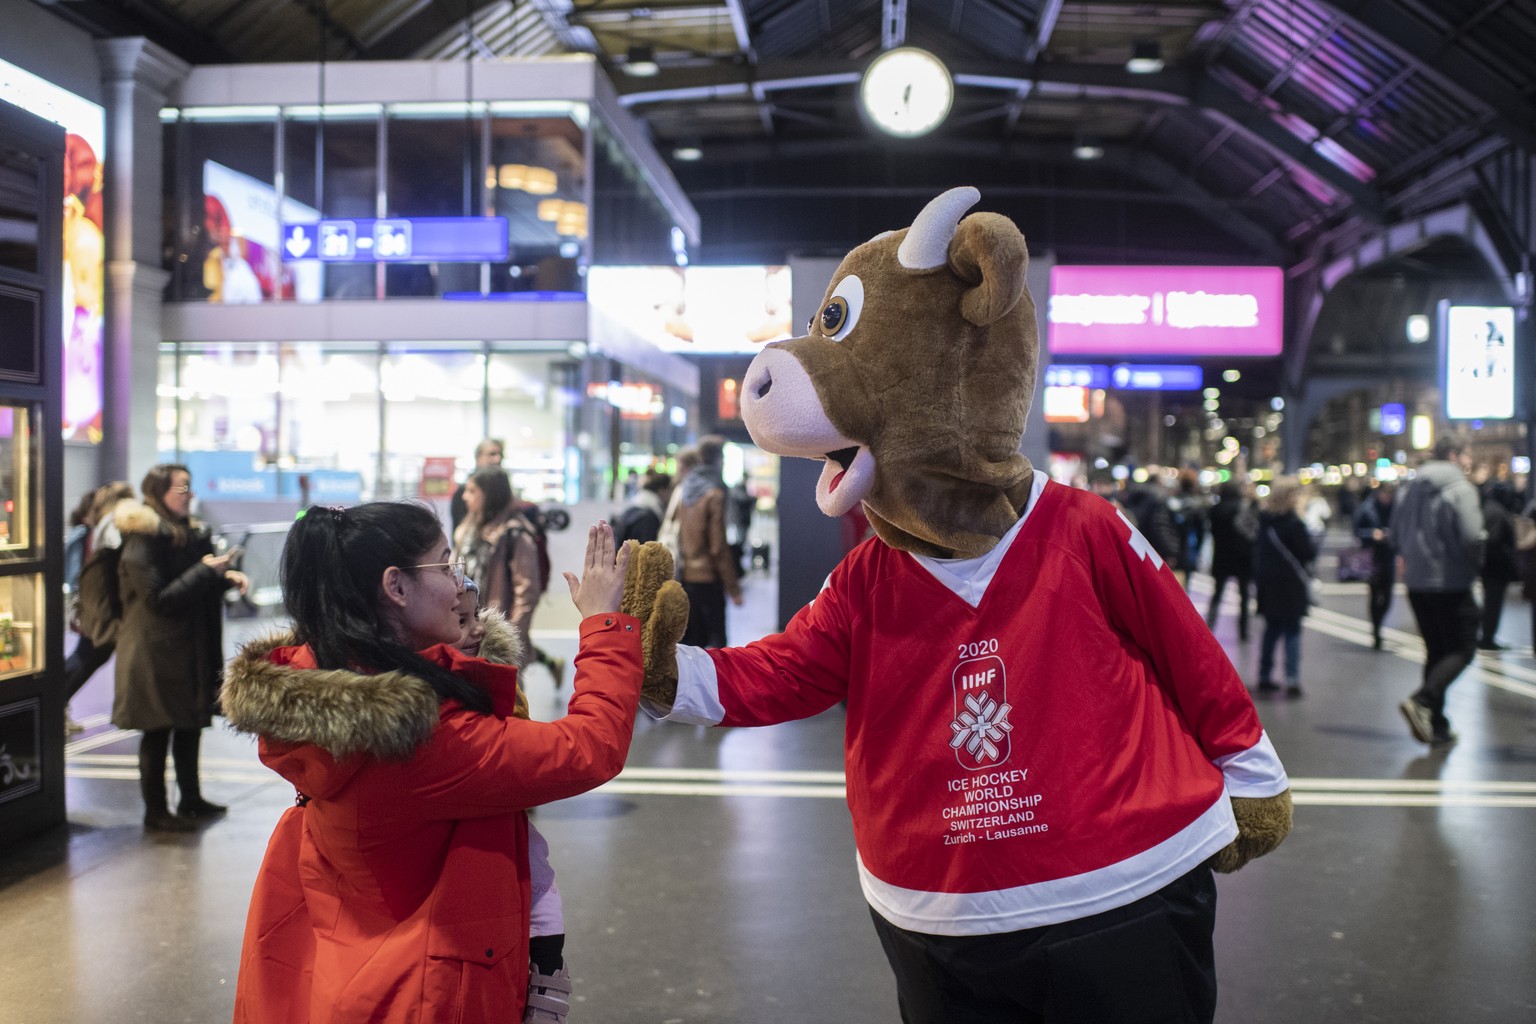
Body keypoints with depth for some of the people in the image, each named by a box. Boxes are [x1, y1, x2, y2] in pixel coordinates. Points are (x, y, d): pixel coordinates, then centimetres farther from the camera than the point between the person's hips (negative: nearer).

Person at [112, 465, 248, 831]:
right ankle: (155, 811, 12)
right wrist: (207, 571, -21)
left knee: (190, 725, 16)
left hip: (190, 648, 8)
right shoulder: (143, 540, -17)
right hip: (157, 650, -8)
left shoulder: (191, 533, 10)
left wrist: (226, 577, -1)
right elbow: (159, 598, -21)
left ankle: (191, 800, 28)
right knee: (158, 731, 1)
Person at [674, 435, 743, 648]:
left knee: (692, 640, 13)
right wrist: (733, 587, -10)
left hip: (686, 574, 7)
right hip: (708, 577, -7)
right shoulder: (714, 494, -13)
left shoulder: (684, 490, 9)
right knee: (716, 640, -3)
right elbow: (718, 546, -15)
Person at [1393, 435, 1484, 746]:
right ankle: (1421, 702, -20)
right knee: (1462, 650, -1)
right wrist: (1475, 564, -2)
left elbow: (1397, 531, 13)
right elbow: (1471, 537, -20)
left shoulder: (1411, 488, 10)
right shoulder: (1460, 489, -12)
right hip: (1450, 583, -7)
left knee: (1436, 651, 15)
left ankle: (1437, 725, 15)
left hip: (1416, 581, 7)